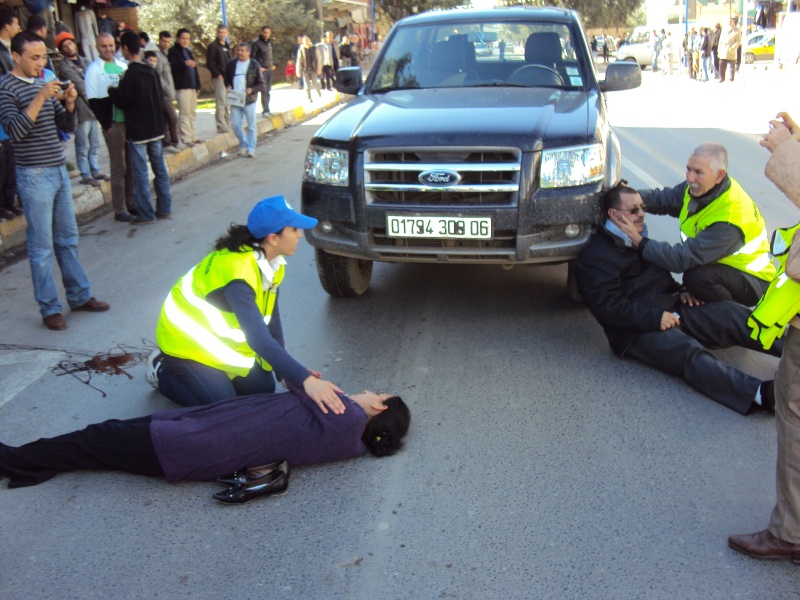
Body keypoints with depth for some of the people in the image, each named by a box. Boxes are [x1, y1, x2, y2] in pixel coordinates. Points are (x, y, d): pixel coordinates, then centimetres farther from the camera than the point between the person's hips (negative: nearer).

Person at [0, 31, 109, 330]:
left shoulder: (44, 84, 13)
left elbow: (67, 126, 13)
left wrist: (69, 104, -6)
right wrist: (40, 98, -25)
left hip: (59, 171, 7)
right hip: (34, 176, -7)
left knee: (68, 239, 15)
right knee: (42, 247, -1)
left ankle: (79, 296, 25)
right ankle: (49, 308, 8)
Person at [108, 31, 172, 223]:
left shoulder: (130, 75, -16)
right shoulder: (152, 72, 7)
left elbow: (123, 102, -14)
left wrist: (112, 90, 5)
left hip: (137, 131, -7)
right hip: (155, 128, 7)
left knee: (140, 172, -2)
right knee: (160, 168, 11)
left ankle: (146, 214, 1)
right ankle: (164, 209, 16)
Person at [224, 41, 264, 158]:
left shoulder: (254, 65, -2)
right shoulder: (232, 64, 8)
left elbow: (261, 84, -2)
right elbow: (226, 79, 19)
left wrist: (251, 89, -18)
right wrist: (228, 86, -2)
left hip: (249, 100, -3)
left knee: (251, 125, 2)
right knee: (236, 125, 4)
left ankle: (250, 149, 9)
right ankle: (243, 144, 24)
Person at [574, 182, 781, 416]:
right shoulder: (595, 256, -9)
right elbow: (608, 308, -18)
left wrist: (679, 291, 9)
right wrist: (655, 318, -21)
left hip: (672, 310, 9)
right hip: (638, 331, -9)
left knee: (733, 315, -11)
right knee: (690, 353, -33)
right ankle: (761, 394, -50)